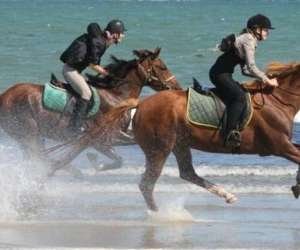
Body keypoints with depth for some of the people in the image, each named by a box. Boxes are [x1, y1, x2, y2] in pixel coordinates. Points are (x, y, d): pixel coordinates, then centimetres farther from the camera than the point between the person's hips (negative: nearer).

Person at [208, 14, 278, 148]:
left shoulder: (247, 39, 19)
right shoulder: (248, 40, -11)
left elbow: (246, 70, 21)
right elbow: (251, 67, -19)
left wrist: (264, 76, 11)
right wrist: (267, 80, -11)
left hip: (223, 74, 11)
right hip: (220, 74, -11)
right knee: (240, 97, -26)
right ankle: (229, 133, -37)